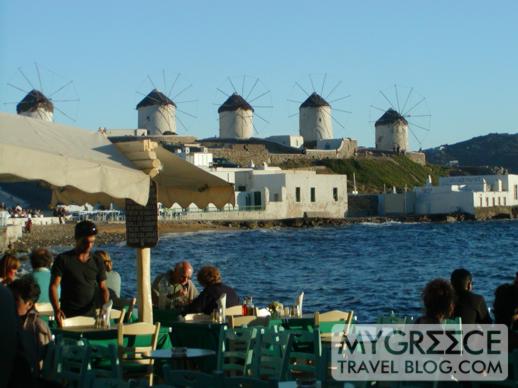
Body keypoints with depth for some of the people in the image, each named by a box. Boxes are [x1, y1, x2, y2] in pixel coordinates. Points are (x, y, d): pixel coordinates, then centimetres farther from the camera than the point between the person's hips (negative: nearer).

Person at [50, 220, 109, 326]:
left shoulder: (97, 263, 9)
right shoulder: (63, 260, -2)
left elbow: (103, 288, 10)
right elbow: (53, 286, -7)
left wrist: (105, 305, -13)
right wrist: (57, 309, -23)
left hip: (90, 315, 3)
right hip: (68, 316, -3)